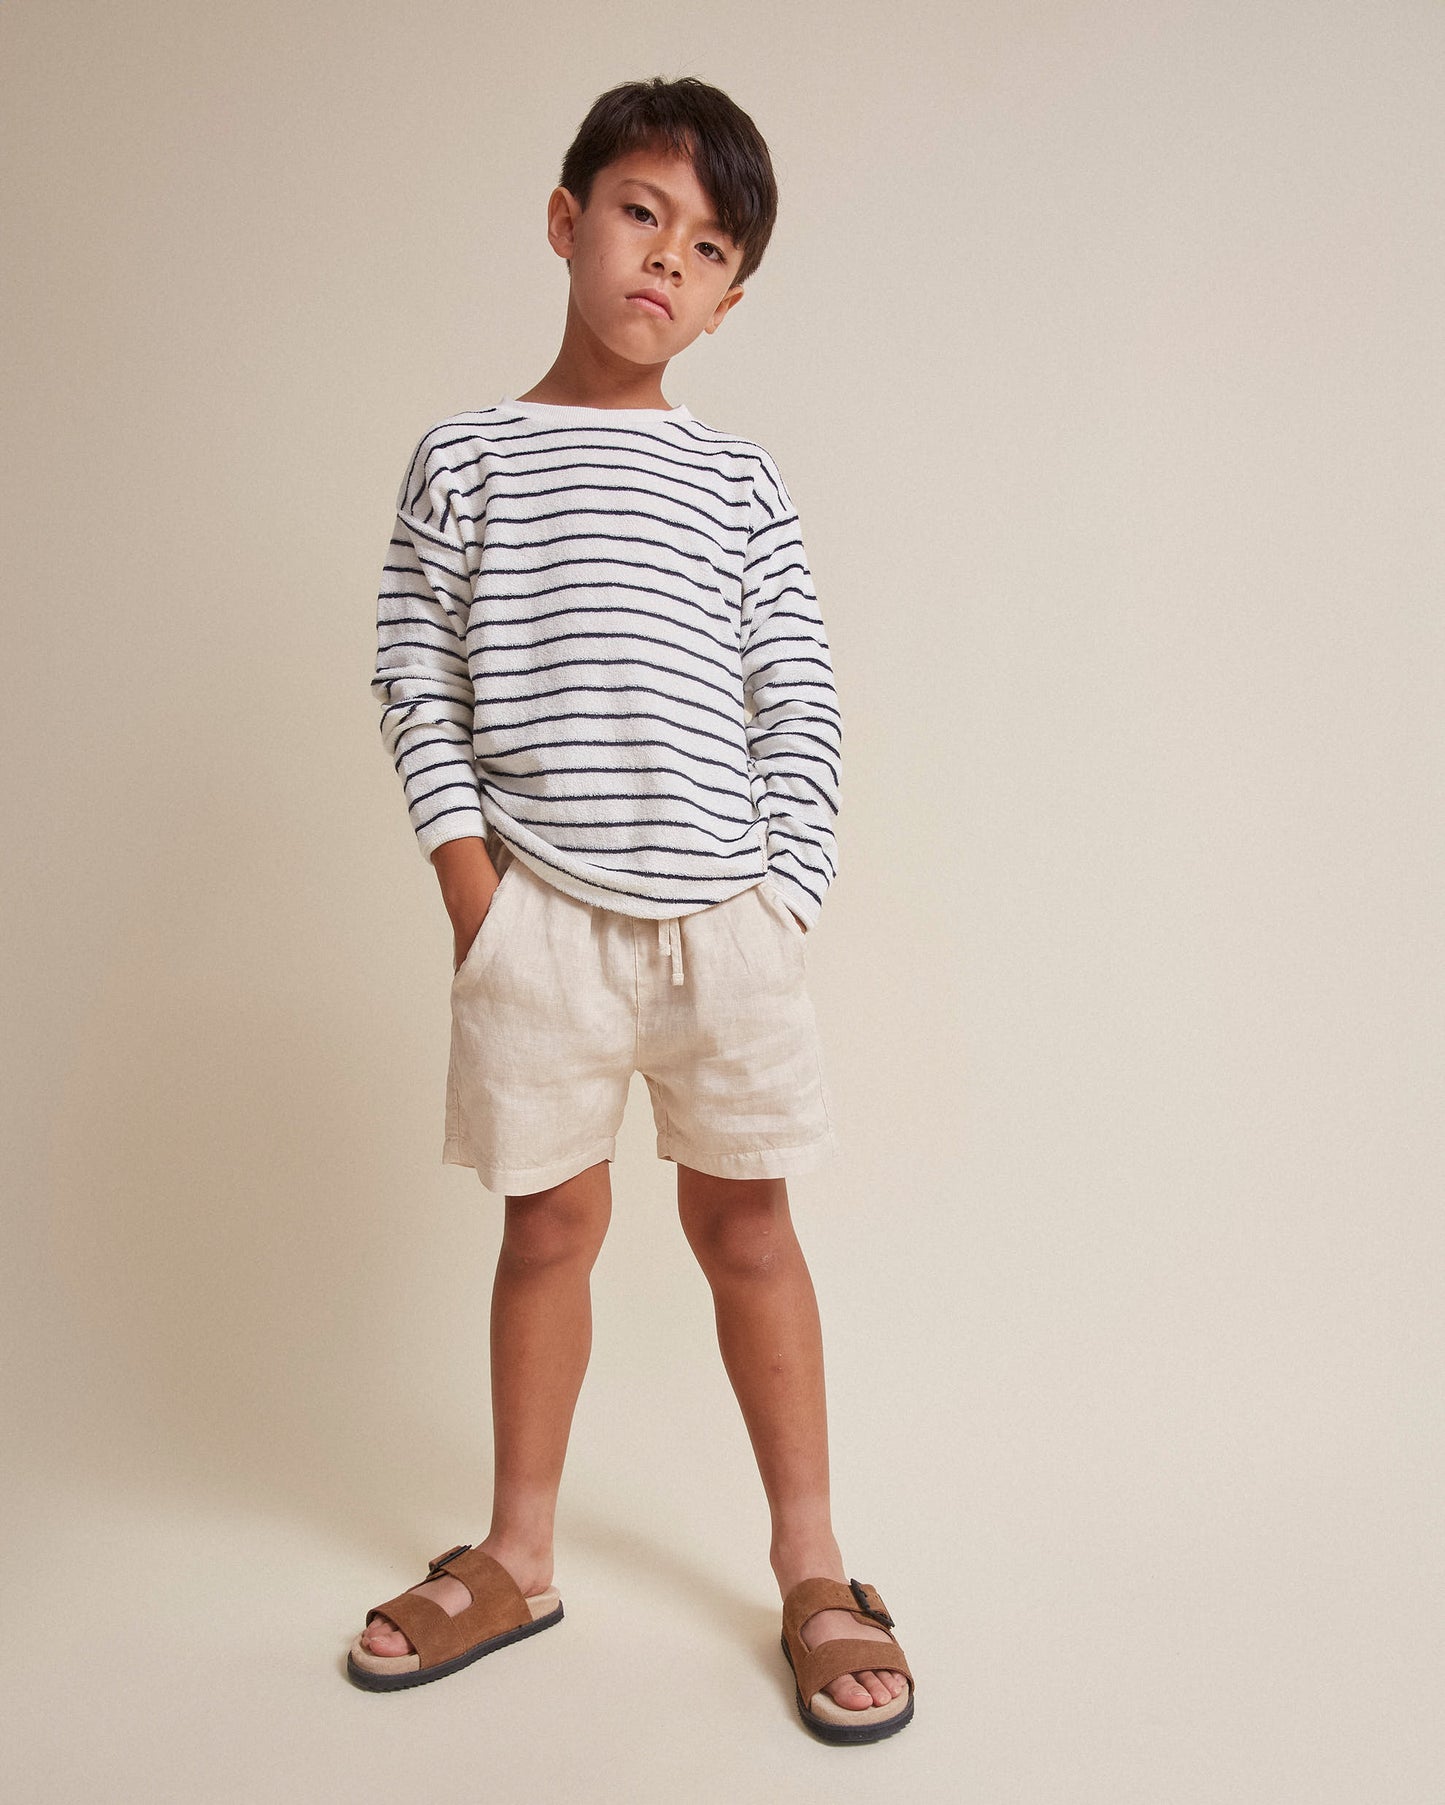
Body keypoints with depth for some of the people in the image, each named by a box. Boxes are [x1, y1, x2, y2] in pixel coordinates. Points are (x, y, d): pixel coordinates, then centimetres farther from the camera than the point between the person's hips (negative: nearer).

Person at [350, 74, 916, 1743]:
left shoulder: (736, 482, 8)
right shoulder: (465, 459, 6)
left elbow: (800, 704, 5)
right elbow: (415, 680, 3)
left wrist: (783, 899, -4)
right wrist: (472, 887, -6)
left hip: (724, 914, 1)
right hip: (542, 912, 0)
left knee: (746, 1228, 8)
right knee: (549, 1224, 9)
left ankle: (812, 1569, 22)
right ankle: (517, 1558, 28)